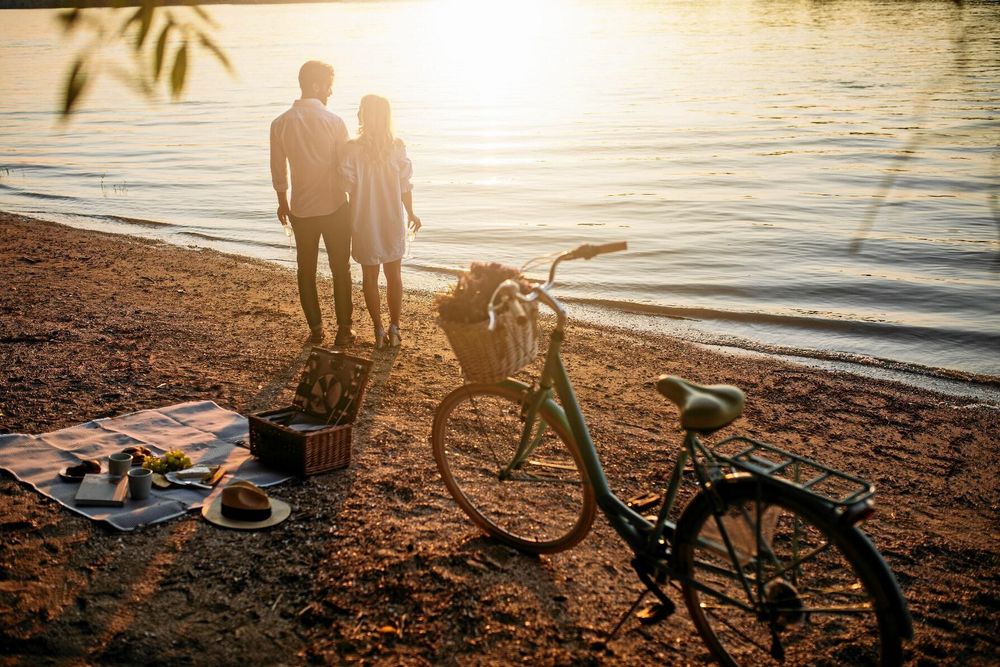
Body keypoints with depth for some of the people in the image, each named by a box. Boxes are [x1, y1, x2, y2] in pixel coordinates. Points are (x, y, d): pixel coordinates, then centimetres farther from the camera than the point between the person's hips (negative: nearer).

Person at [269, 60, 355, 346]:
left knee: (306, 270, 14)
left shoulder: (280, 124, -4)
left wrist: (282, 202, 20)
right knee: (340, 269, 10)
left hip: (301, 209, 2)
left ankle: (315, 329, 18)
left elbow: (278, 170, 5)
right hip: (335, 207, -2)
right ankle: (343, 330, 13)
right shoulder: (333, 121, -13)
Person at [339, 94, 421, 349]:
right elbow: (405, 187, -4)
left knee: (370, 276, 12)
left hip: (365, 222, -1)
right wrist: (411, 214, 13)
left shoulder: (353, 149, -15)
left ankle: (379, 332, 17)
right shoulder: (397, 148, -10)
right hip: (393, 220, 2)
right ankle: (394, 330, 21)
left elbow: (348, 187, -11)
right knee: (394, 275, 15)